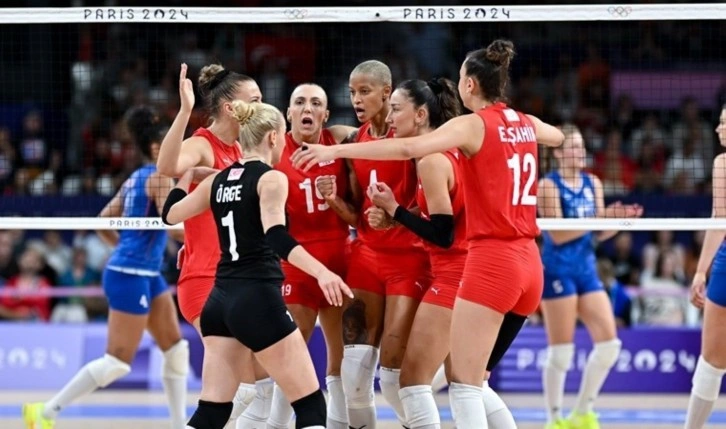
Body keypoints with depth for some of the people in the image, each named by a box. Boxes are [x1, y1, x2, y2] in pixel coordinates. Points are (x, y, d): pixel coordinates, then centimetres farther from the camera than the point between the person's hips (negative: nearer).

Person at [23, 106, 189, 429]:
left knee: (176, 347, 10)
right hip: (131, 277, -10)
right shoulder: (159, 178, -12)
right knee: (117, 362, -8)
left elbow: (103, 223, 17)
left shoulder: (136, 179, 14)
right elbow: (176, 229, -22)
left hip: (147, 275, 10)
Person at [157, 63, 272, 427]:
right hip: (206, 281, -9)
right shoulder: (202, 146, -11)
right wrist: (185, 110, -44)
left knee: (267, 384, 10)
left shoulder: (240, 150, 13)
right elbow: (168, 167, -37)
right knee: (239, 387, -14)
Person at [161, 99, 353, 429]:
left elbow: (170, 214, 22)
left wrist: (188, 171, 36)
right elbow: (276, 236, -24)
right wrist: (321, 273, -36)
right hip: (258, 300, -7)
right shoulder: (271, 179, -8)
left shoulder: (218, 180, 12)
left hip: (220, 300, 7)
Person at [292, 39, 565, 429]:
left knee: (463, 383, -7)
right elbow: (557, 136, 38)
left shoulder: (474, 125, -8)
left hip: (492, 260, -7)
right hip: (528, 262, 8)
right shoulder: (525, 124, 12)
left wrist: (335, 150, -23)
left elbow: (408, 148, -24)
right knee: (474, 378, 20)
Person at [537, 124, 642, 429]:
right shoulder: (549, 185, -8)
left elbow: (599, 234, 12)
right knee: (561, 351, -4)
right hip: (558, 270, -7)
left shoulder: (593, 183, 10)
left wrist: (622, 220, -6)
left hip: (587, 268, 7)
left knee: (609, 342, 0)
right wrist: (600, 217, -22)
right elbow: (558, 234, -16)